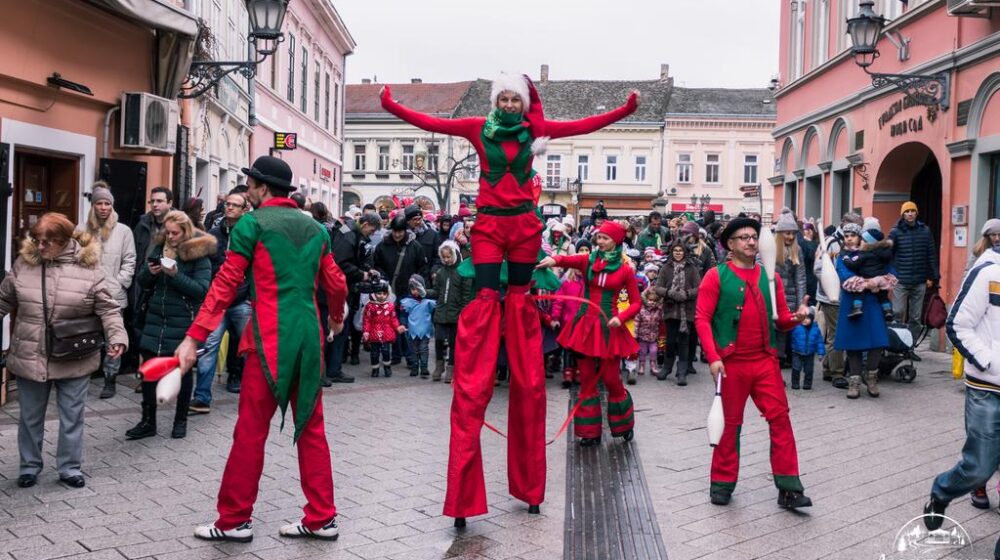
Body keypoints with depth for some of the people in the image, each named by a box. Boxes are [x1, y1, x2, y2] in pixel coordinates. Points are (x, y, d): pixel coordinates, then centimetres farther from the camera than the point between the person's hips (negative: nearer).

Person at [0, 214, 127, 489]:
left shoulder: (88, 266, -9)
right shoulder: (24, 263, -2)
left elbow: (108, 309, -7)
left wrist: (117, 337, -21)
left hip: (74, 359, -2)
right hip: (29, 356, 2)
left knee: (72, 416, 10)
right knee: (30, 416, 15)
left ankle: (70, 467, 25)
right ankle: (29, 466, 32)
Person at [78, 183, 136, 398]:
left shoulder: (123, 231, 3)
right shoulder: (82, 229, 6)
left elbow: (129, 261, 3)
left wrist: (119, 283, -5)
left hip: (114, 296, -1)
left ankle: (110, 379, 13)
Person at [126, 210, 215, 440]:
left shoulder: (199, 255, -9)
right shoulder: (159, 248, 6)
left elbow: (201, 289, -16)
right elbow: (141, 281, 11)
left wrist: (176, 275, -25)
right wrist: (149, 272, -10)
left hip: (183, 322, -5)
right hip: (156, 318, 5)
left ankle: (181, 420, 22)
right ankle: (148, 421, 16)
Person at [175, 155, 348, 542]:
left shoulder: (252, 224, -3)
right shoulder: (314, 227, 12)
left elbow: (225, 285, -7)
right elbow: (336, 284, 17)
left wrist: (193, 338, -6)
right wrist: (337, 318, 38)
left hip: (270, 338, -5)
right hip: (309, 336, 5)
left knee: (250, 431, 2)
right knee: (311, 427, 11)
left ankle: (234, 521, 10)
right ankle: (321, 518, 15)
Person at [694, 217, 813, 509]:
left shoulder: (771, 276, 11)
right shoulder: (716, 276, -3)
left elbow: (781, 319, 14)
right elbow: (702, 318, -8)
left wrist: (796, 318, -9)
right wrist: (713, 357, -17)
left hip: (765, 361, 3)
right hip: (731, 363, -3)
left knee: (780, 419, -2)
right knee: (730, 423, 7)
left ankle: (788, 488, 3)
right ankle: (722, 483, 21)